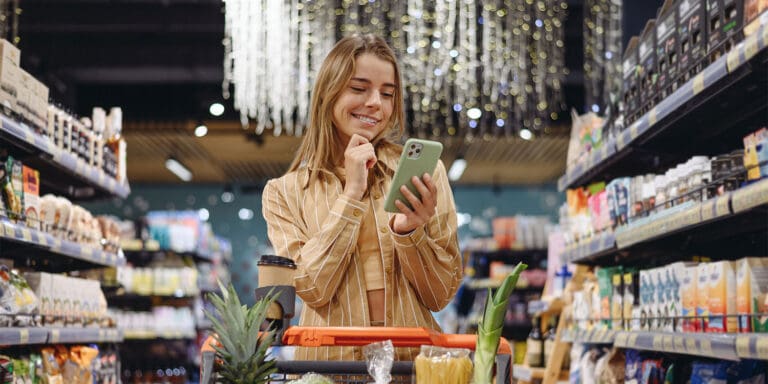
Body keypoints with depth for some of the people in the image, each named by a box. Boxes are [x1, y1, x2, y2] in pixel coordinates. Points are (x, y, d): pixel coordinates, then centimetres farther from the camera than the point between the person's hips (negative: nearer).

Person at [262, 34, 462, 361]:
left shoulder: (424, 172, 6)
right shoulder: (284, 193, 6)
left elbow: (441, 295, 4)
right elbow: (311, 289, -5)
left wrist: (408, 231, -12)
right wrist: (351, 195, -8)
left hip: (416, 359, 1)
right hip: (330, 361, -1)